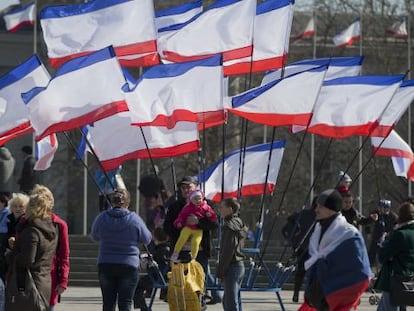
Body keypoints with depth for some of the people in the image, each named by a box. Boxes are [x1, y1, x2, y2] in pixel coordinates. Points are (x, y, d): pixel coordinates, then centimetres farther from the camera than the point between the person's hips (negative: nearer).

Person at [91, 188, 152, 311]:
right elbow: (146, 239, 1)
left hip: (105, 265, 2)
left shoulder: (101, 218, -3)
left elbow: (94, 236, 13)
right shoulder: (134, 219, -10)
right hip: (129, 265, -2)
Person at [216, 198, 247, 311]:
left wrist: (220, 271, -15)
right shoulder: (239, 224, 14)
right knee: (227, 301, 17)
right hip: (240, 265, 10)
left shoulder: (229, 226, -16)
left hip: (231, 266, -10)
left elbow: (227, 251, -20)